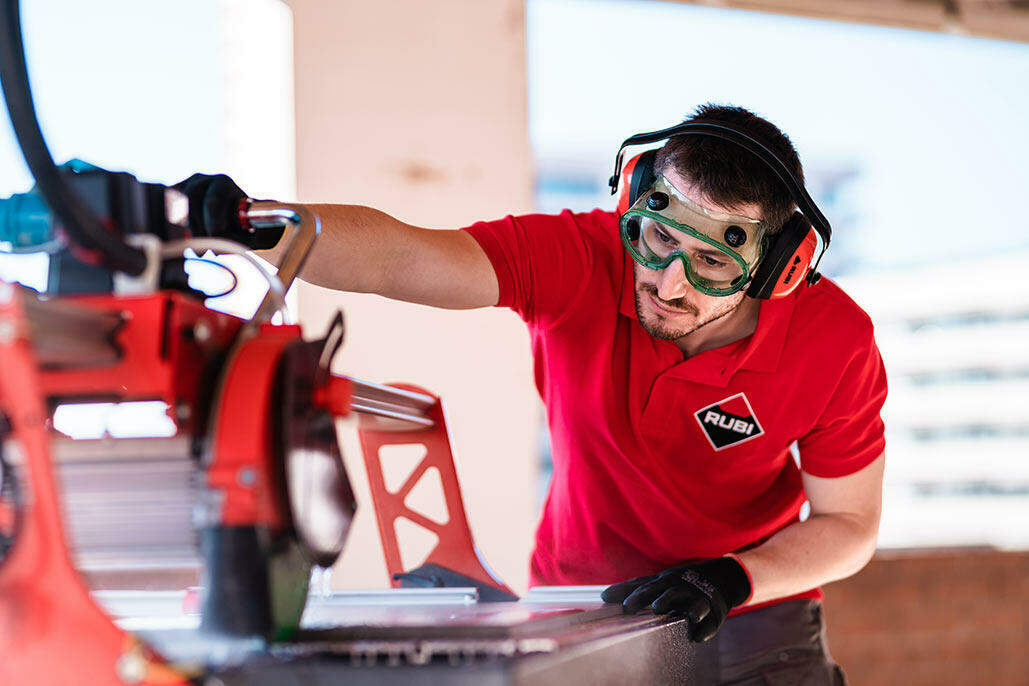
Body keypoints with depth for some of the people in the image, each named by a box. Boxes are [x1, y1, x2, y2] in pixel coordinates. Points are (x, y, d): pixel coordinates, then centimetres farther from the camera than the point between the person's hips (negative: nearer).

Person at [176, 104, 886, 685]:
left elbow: (849, 527, -8)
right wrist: (252, 223, -53)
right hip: (578, 607, 0)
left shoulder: (836, 340, -19)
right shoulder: (577, 260, -22)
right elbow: (394, 256, -36)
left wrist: (730, 581, -24)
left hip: (753, 620, 1)